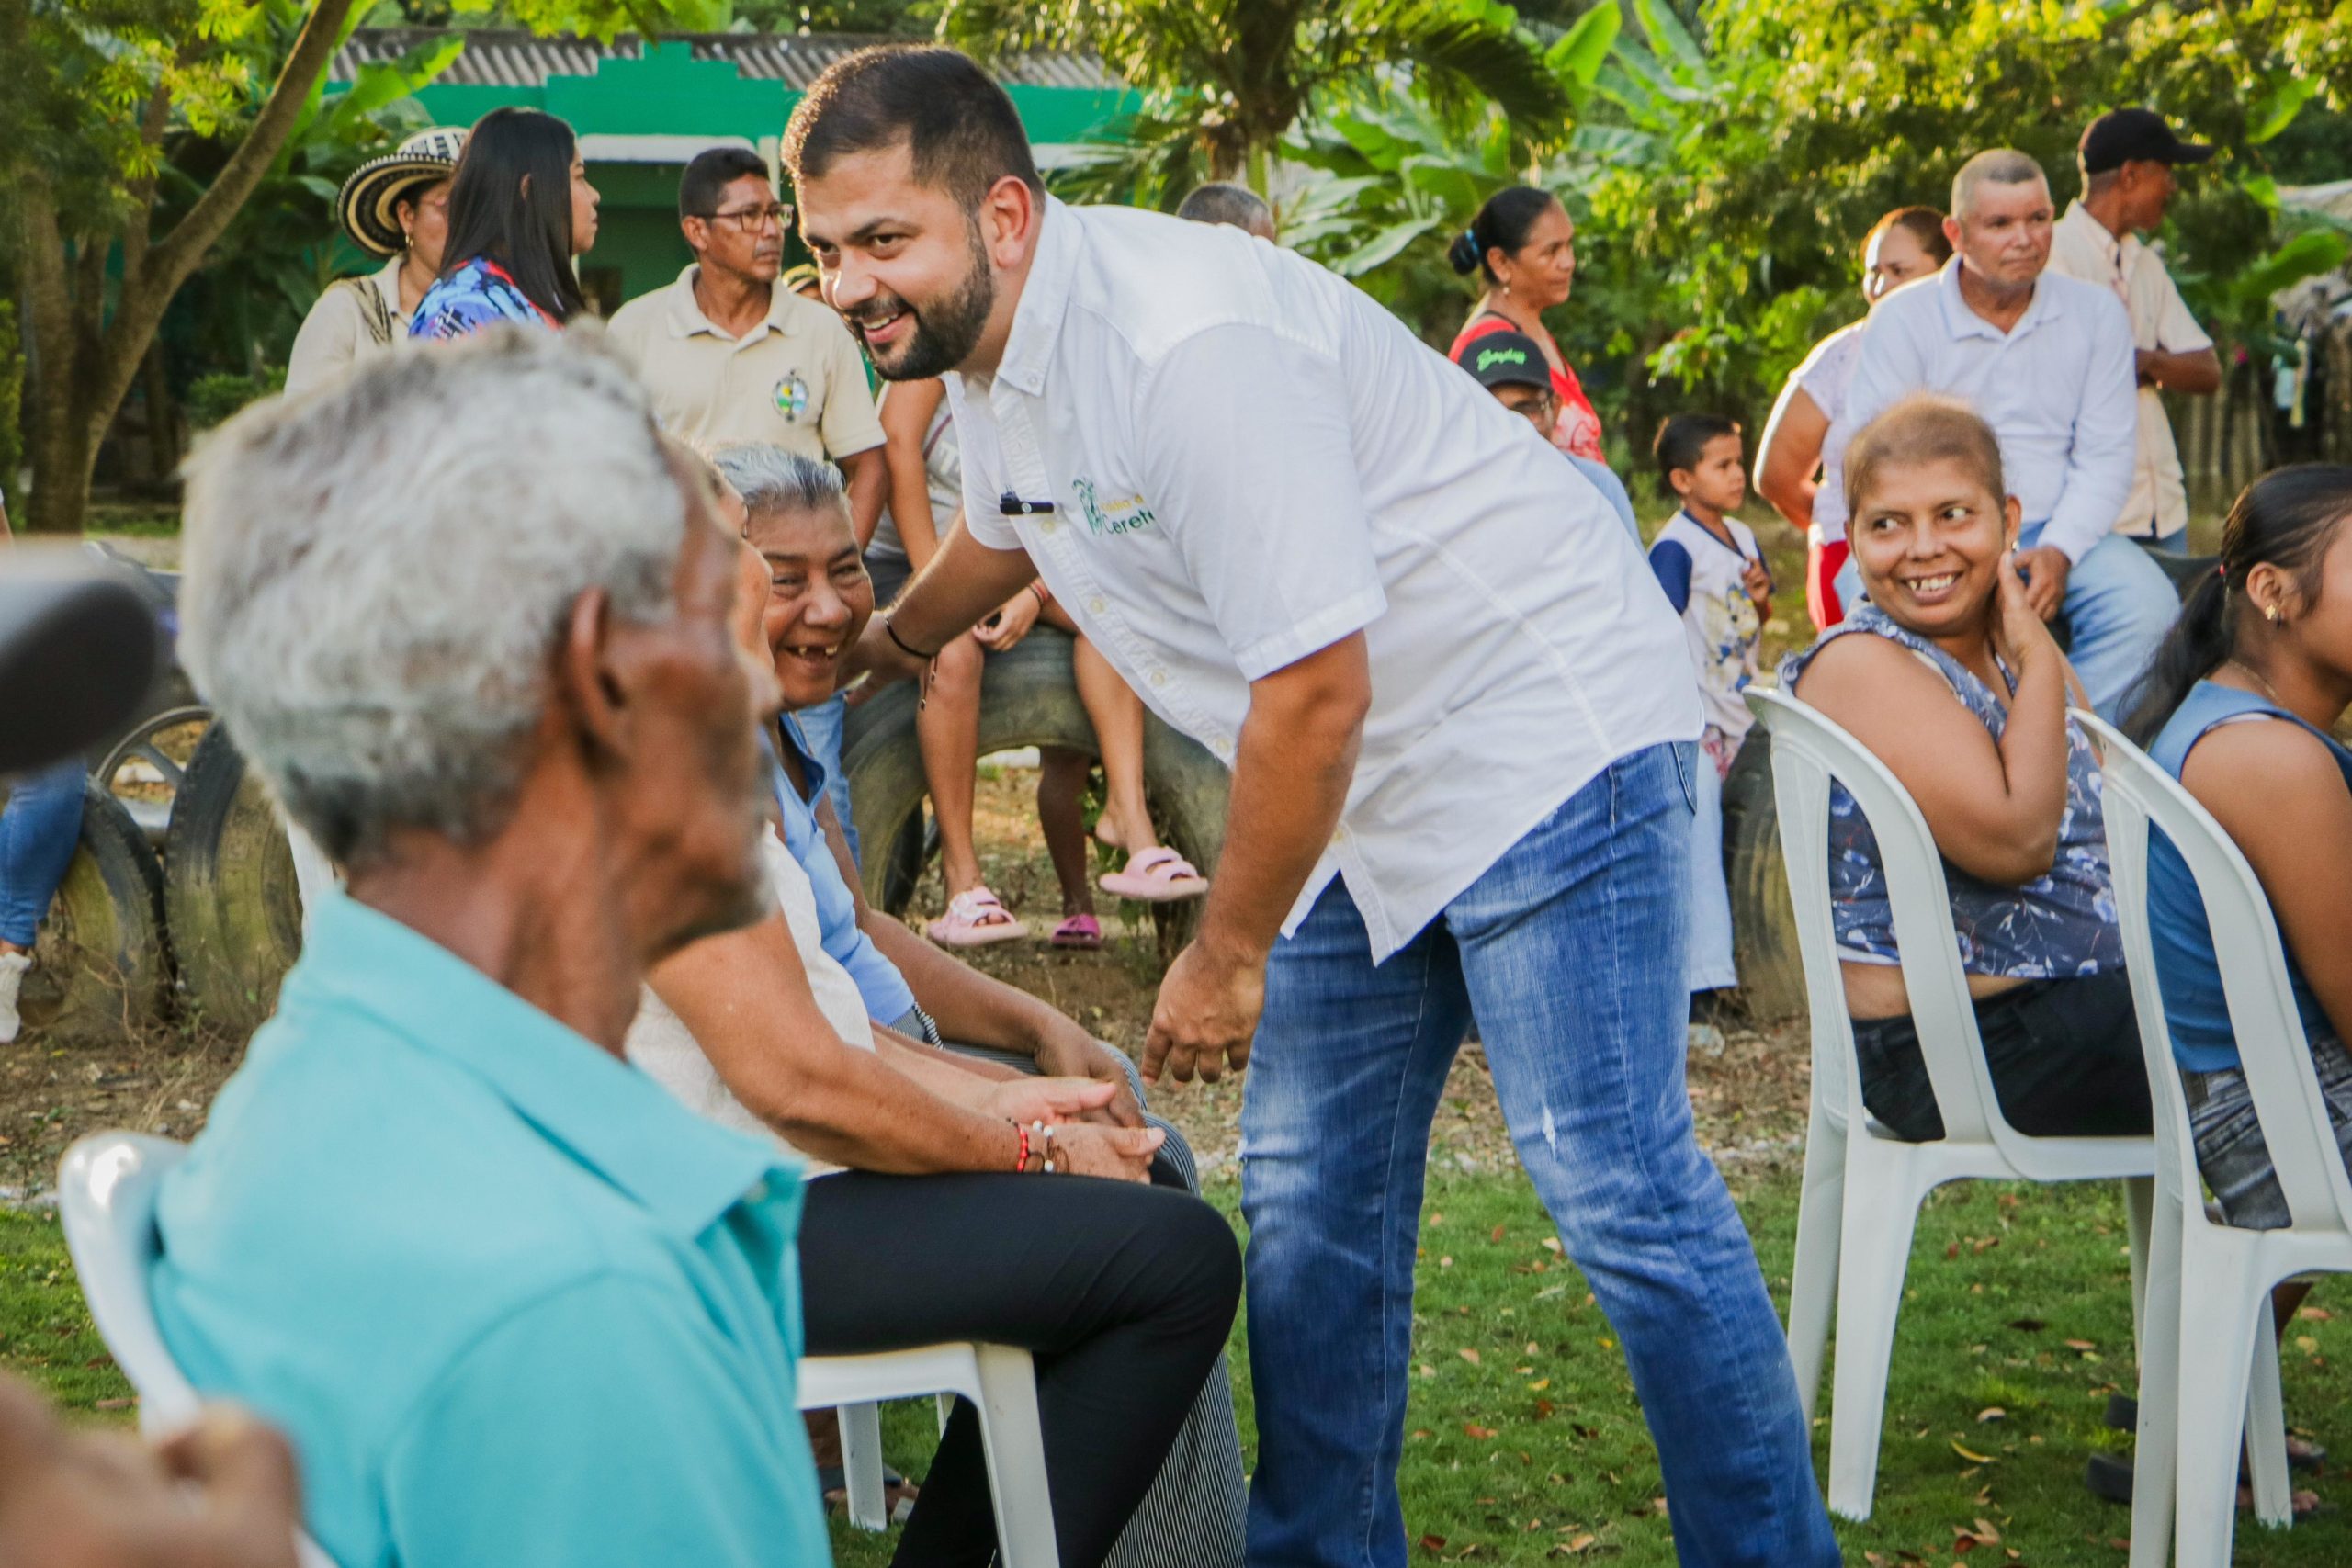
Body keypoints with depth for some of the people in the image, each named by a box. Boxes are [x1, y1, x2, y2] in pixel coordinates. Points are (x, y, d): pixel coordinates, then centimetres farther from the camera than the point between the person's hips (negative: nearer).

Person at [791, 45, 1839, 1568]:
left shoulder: (1185, 343, -26)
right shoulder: (989, 352, 4)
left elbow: (1315, 682, -26)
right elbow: (1003, 537, 30)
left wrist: (1226, 956, -16)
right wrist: (875, 645, 44)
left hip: (1540, 730, -10)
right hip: (1365, 779, 10)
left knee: (1614, 1187, -12)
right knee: (1311, 1200, 11)